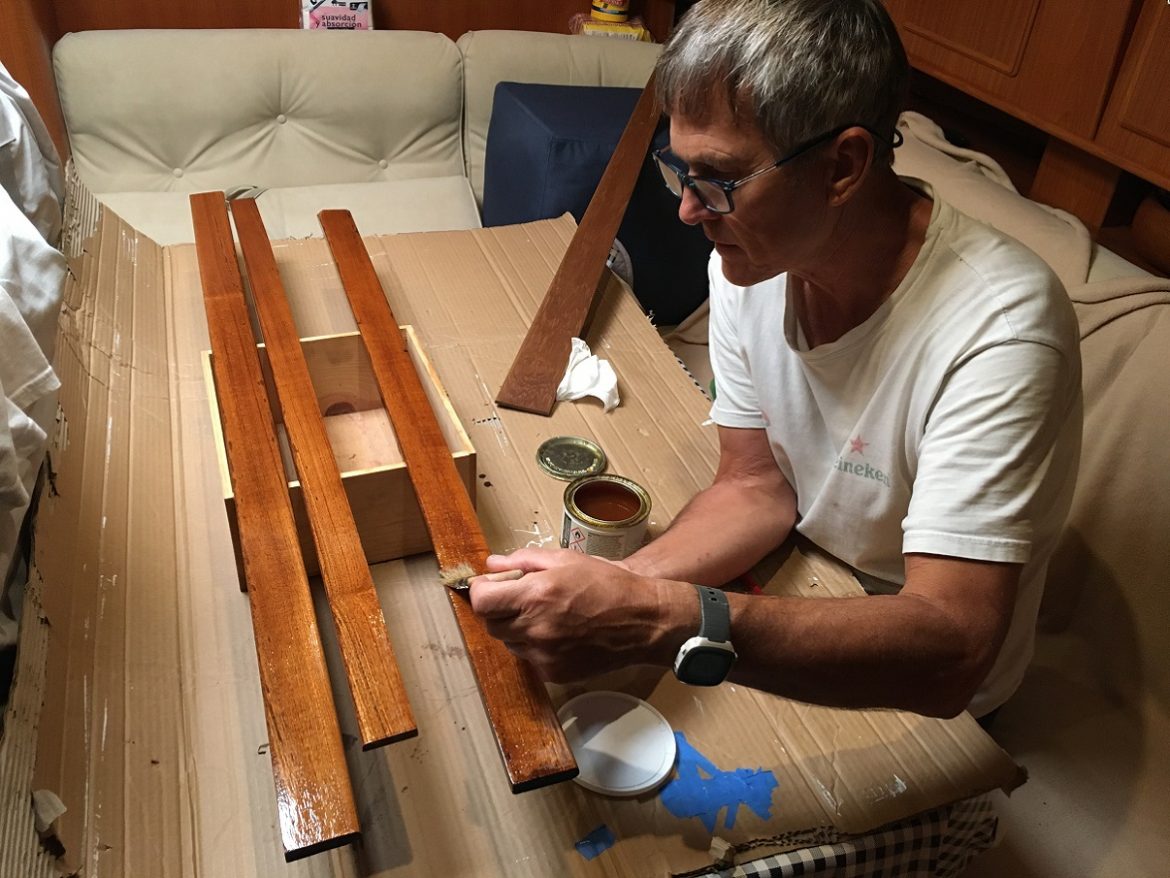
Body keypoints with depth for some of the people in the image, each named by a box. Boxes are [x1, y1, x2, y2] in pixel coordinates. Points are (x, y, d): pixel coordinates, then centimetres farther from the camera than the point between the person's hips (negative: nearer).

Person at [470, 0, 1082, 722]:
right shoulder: (749, 258, -13)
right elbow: (755, 488, -7)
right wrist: (620, 585, -26)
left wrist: (657, 620, -48)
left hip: (918, 698, -4)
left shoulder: (999, 331, -32)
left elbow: (948, 653, -37)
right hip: (798, 588, 4)